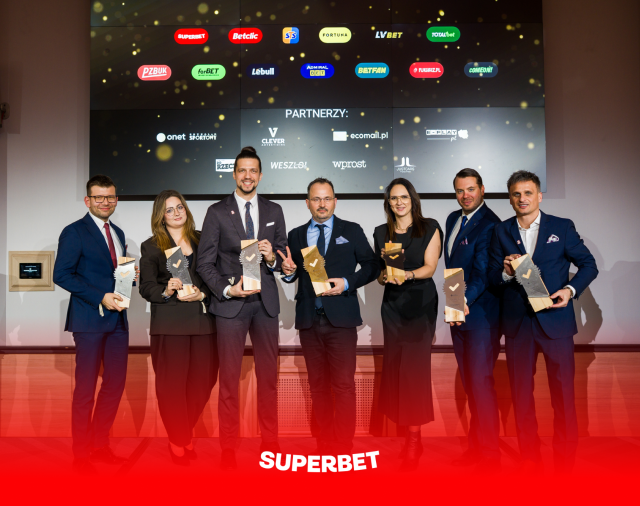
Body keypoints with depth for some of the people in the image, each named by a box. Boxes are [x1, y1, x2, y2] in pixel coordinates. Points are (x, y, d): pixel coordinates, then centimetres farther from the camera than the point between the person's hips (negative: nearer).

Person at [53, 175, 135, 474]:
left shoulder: (118, 233, 18)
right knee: (85, 389, 2)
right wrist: (100, 297, -19)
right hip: (89, 319, -7)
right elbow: (61, 275, -12)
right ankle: (81, 455, 17)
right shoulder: (74, 232, -4)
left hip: (117, 319, 7)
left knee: (115, 385, 10)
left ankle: (99, 446, 26)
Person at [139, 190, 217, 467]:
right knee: (172, 383, 0)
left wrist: (202, 294, -9)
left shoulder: (202, 240, 11)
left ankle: (185, 434, 25)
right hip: (169, 323, -2)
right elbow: (146, 287, 3)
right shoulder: (151, 246, 6)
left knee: (202, 380, 4)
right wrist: (166, 292, -16)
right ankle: (177, 442, 18)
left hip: (202, 319, 2)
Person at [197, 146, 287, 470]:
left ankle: (270, 443, 22)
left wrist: (273, 258, -10)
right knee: (229, 378, 4)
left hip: (266, 301, 3)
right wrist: (226, 288, -14)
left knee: (269, 376, 8)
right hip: (230, 302, -2)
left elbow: (283, 257, 12)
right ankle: (228, 448, 17)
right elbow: (204, 263, 0)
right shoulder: (217, 212, 2)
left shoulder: (274, 211, 10)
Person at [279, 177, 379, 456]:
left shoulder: (352, 231, 4)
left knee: (343, 385, -1)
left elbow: (371, 266, 2)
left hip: (341, 318, -3)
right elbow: (294, 275, 15)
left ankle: (343, 448, 10)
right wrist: (289, 271, -8)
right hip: (309, 320, 3)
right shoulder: (296, 235, 11)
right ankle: (324, 442, 25)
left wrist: (347, 283, -12)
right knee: (317, 384, 12)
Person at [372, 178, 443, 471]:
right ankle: (404, 429, 11)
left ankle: (414, 439, -1)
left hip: (420, 304, -3)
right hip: (392, 306, 4)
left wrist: (407, 274, -24)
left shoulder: (429, 229, 2)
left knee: (414, 368, -8)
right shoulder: (381, 233, 12)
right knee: (395, 367, 1)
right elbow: (378, 274, 12)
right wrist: (385, 276, -10)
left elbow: (429, 268, -6)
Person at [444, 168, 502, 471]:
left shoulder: (489, 225, -13)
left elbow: (483, 273, -21)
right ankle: (476, 446, 27)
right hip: (458, 312, 8)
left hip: (480, 313, -8)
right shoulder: (453, 219, 13)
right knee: (468, 382, 14)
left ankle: (489, 454, 10)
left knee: (480, 381, -4)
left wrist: (464, 301, -34)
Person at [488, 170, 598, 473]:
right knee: (521, 395, 9)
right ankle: (530, 462, 25)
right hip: (517, 323, 2)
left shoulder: (562, 227, 3)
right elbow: (492, 277, 5)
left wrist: (571, 289, -12)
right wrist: (506, 271, -17)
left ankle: (565, 465, 20)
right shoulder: (501, 232, 6)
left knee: (563, 394, 3)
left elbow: (588, 264, 5)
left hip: (554, 321, -1)